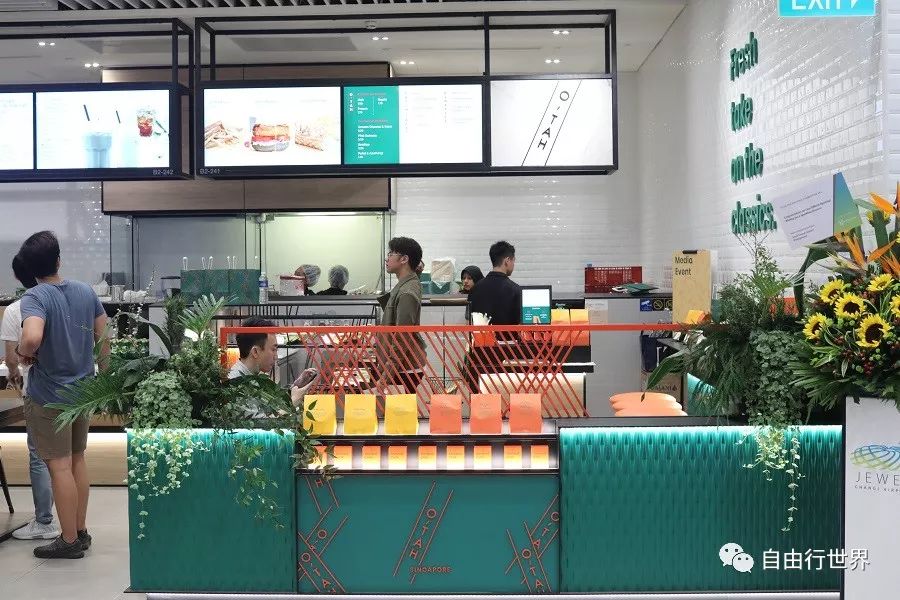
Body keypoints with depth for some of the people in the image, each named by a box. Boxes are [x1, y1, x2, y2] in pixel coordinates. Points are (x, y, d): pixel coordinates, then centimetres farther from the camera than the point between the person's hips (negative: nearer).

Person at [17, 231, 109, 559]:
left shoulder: (34, 297, -18)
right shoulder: (86, 291, 1)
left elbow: (32, 337, -37)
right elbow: (103, 336, 6)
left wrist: (25, 353, -15)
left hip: (49, 396, -6)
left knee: (60, 467, 2)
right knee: (78, 460, 17)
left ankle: (69, 541, 11)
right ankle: (81, 531, 27)